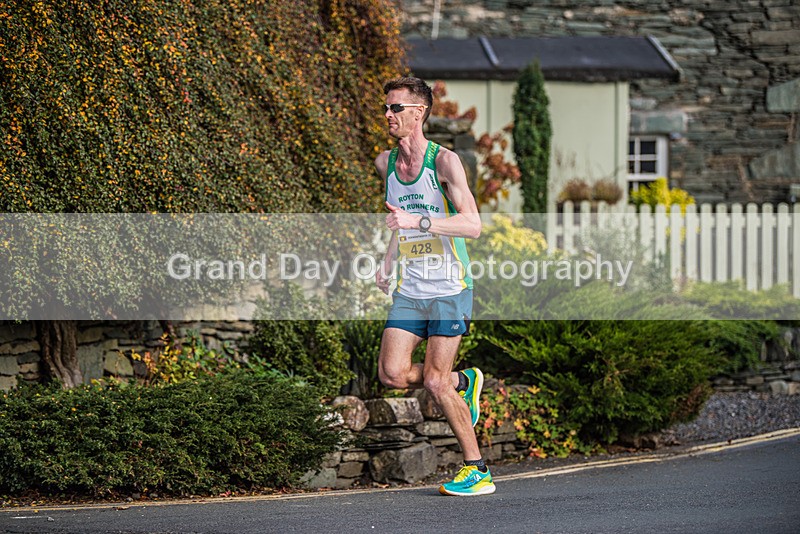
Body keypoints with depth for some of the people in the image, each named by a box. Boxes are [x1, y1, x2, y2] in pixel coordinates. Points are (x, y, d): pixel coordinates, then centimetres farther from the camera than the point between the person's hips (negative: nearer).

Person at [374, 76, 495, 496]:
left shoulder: (444, 160, -12)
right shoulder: (385, 163, 7)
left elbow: (473, 225, -21)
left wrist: (418, 221, -30)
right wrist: (389, 261, 14)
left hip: (449, 289, -6)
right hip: (409, 289, 6)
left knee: (434, 383, -8)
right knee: (392, 374, -8)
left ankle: (477, 470, 7)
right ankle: (463, 382, 21)